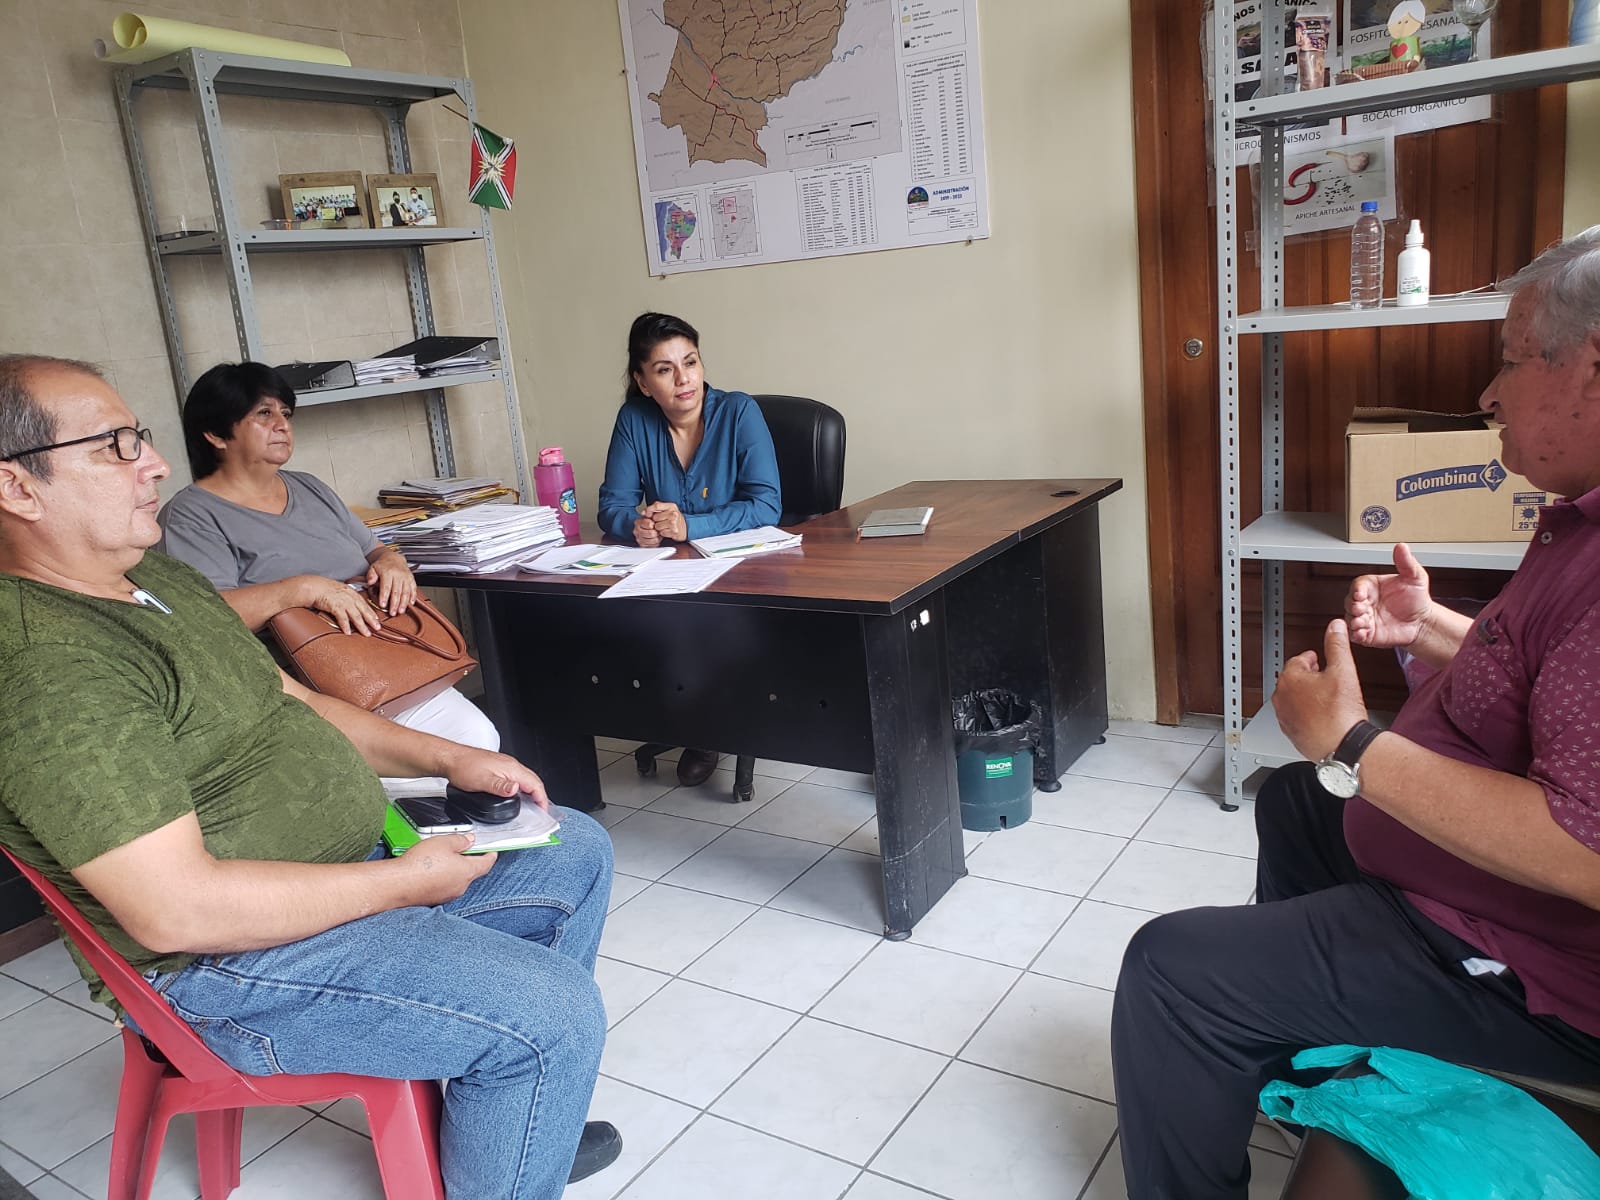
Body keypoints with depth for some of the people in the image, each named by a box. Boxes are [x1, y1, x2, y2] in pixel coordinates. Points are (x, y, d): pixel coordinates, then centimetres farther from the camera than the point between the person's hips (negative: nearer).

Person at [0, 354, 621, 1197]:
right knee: (554, 1013, -22)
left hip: (348, 859, 10)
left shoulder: (155, 574, 8)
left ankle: (515, 1119, 26)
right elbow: (176, 909, -28)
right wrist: (406, 881, -20)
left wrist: (447, 759, 3)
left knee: (576, 852, 13)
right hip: (234, 962, -10)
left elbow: (289, 701, 15)